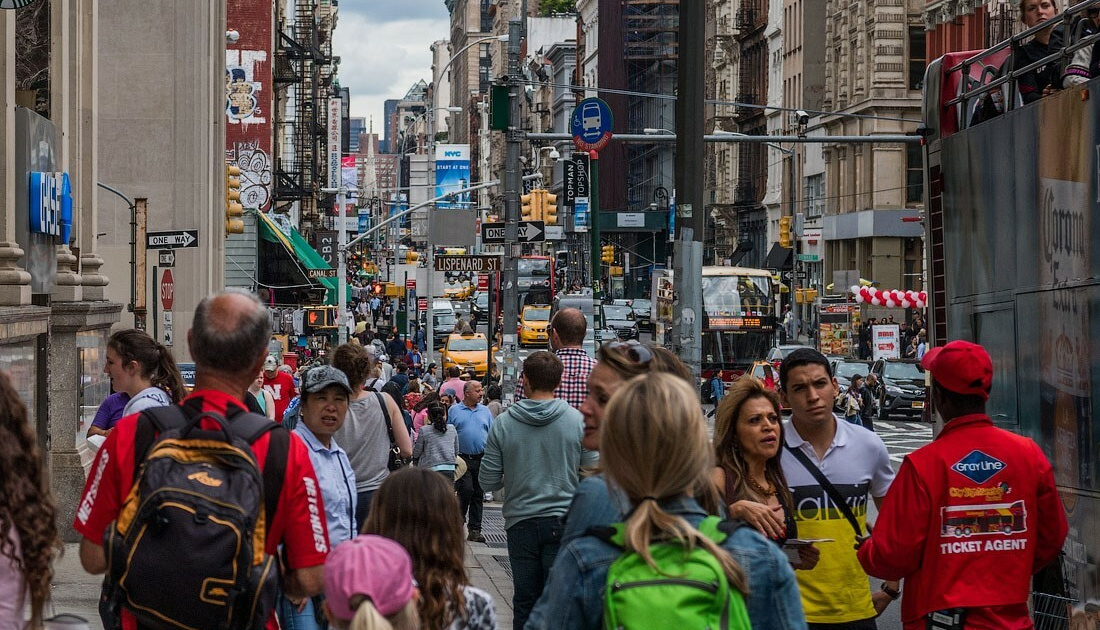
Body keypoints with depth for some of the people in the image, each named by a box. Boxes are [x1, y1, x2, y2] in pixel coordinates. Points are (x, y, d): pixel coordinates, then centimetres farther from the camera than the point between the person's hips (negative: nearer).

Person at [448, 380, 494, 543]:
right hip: (463, 459, -4)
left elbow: (492, 435, 13)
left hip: (482, 459, 4)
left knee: (478, 495, 5)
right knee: (466, 490, -15)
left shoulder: (485, 411, 12)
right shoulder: (454, 410, 4)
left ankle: (475, 530, 10)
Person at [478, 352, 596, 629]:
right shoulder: (578, 421, -6)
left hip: (520, 523, 1)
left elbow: (488, 481, -2)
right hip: (563, 522, -1)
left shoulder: (504, 423, -5)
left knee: (525, 599, 10)